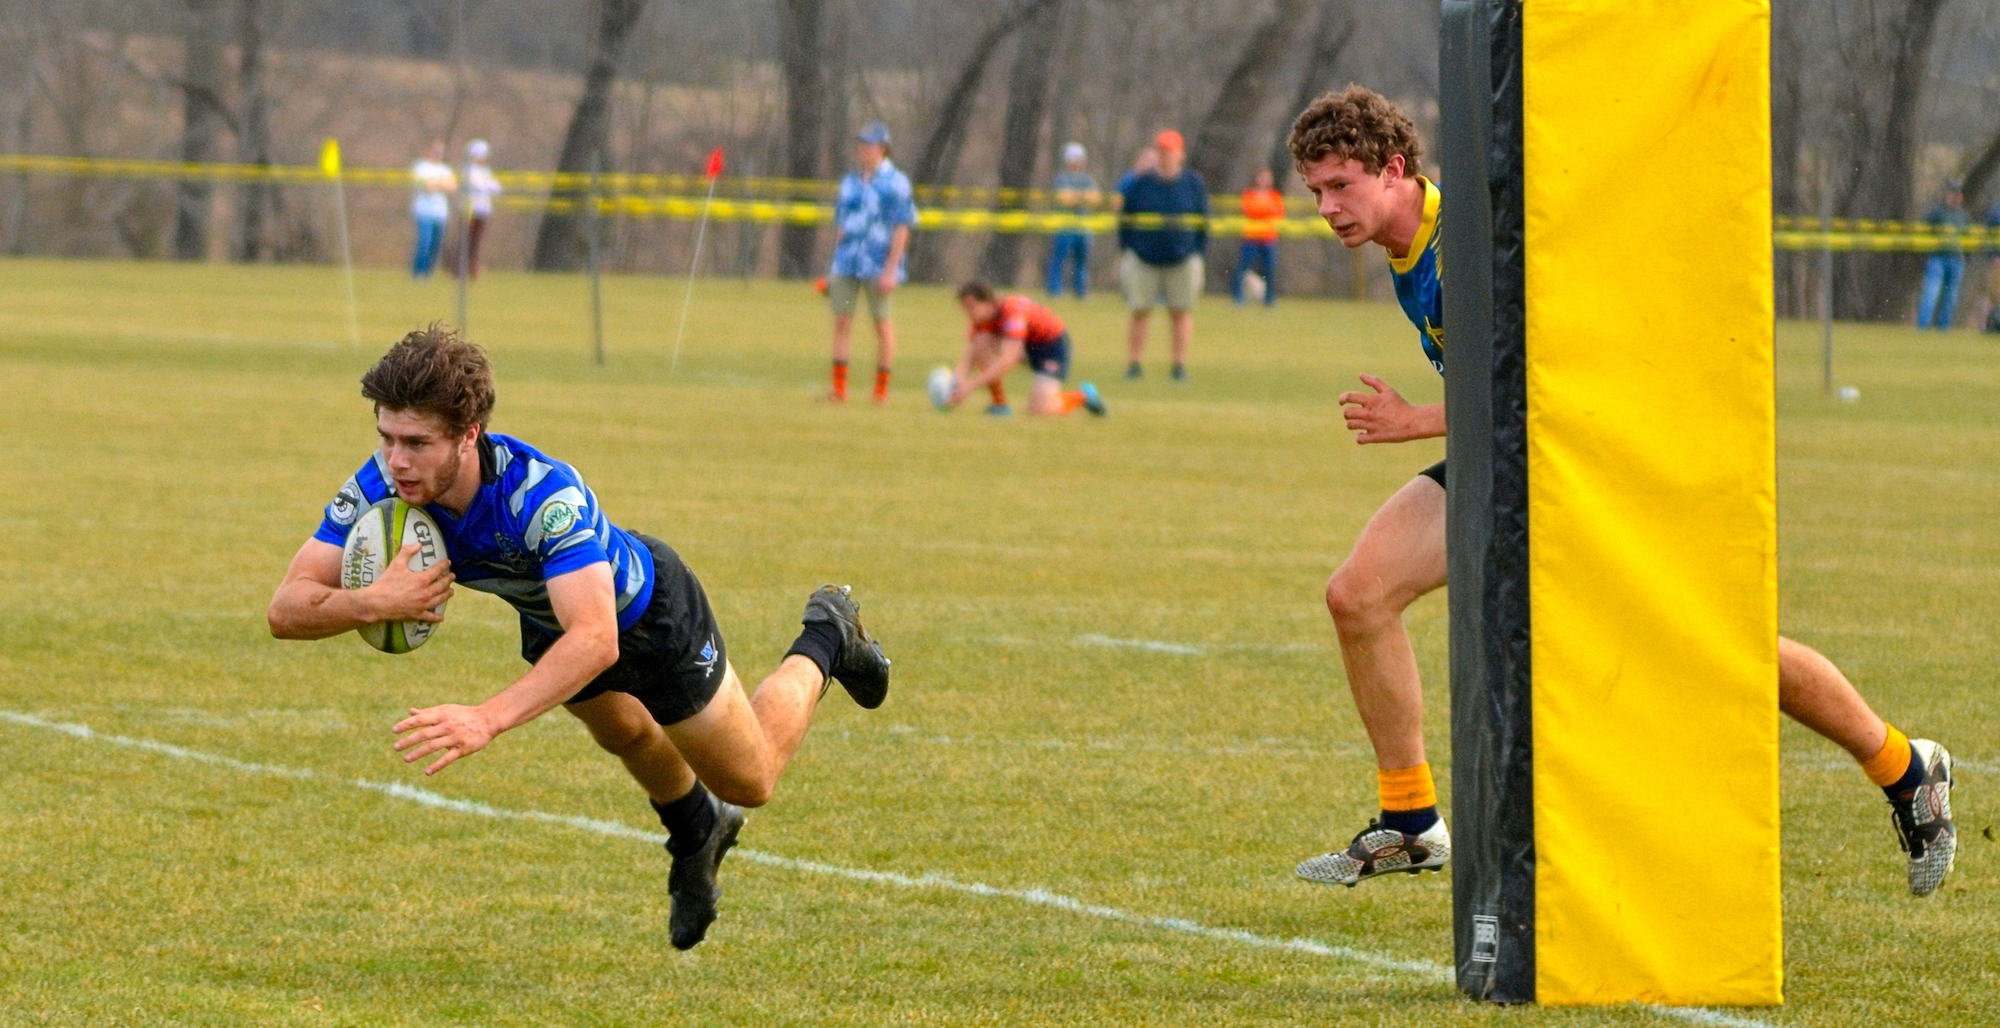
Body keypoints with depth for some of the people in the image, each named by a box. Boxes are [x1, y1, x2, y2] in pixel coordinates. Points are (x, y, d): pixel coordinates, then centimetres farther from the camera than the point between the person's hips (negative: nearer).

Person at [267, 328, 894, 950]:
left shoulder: (543, 494, -47)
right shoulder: (381, 488, -32)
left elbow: (595, 639, -56)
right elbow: (288, 609, -32)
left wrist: (488, 719, -69)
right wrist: (371, 604, -54)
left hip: (648, 612, -5)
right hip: (549, 622, 5)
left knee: (749, 780, 17)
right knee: (625, 736, 33)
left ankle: (827, 638, 41)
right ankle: (698, 835, 63)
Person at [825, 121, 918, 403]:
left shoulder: (895, 182, -5)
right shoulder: (850, 182, 15)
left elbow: (901, 229, -9)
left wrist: (891, 269, -16)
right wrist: (835, 266, 17)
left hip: (878, 266, -6)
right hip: (847, 264, 6)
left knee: (882, 322, -1)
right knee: (842, 319, 2)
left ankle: (882, 388, 5)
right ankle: (839, 388, 4)